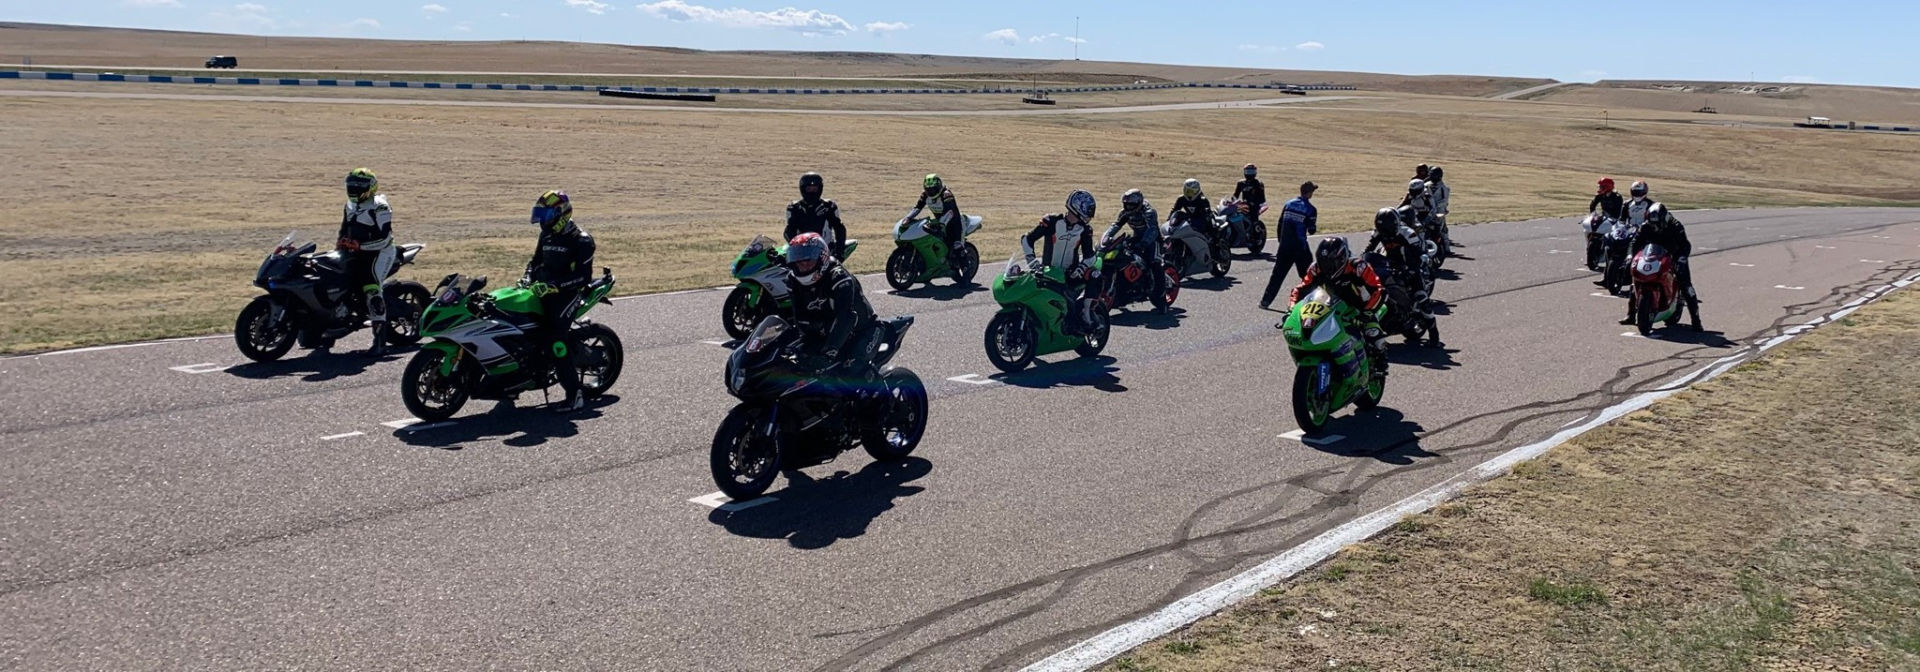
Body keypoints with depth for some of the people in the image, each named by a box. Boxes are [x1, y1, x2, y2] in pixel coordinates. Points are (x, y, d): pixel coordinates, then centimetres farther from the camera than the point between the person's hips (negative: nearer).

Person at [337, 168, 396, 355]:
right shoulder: (350, 206, 16)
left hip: (379, 253, -9)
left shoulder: (379, 207, -13)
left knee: (372, 291, -22)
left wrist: (359, 245, -27)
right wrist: (341, 245, 10)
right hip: (357, 253, 10)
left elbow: (384, 238, -20)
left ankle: (380, 341, -25)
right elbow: (345, 229, 28)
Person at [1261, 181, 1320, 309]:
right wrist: (1315, 228, 16)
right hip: (1300, 247, -4)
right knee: (1307, 275, 9)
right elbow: (1311, 231, -7)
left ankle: (1265, 301, 4)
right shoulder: (1310, 209, -8)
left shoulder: (1288, 204, 7)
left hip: (1284, 246, 4)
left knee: (1278, 274, 9)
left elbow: (1280, 224, 10)